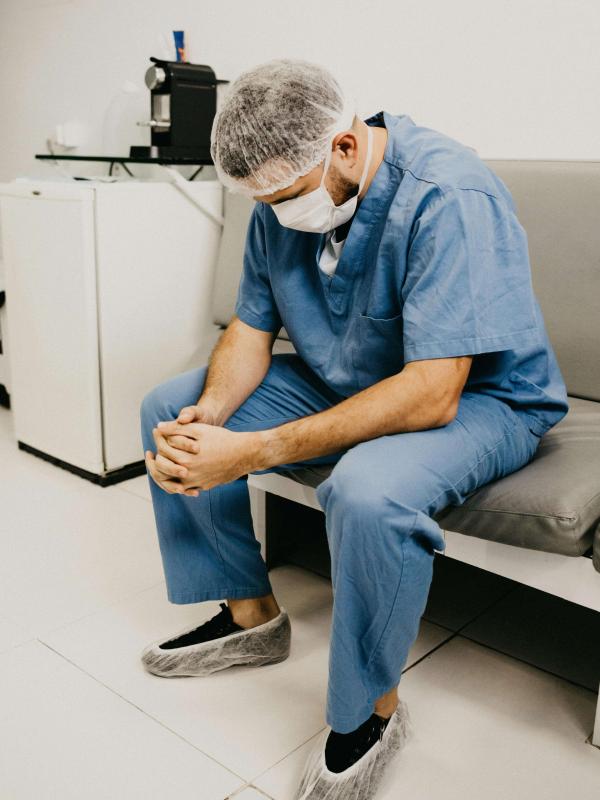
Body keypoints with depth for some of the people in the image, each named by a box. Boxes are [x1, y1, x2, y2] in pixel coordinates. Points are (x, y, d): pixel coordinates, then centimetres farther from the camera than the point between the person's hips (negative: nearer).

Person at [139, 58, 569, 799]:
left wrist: (253, 452, -36)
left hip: (478, 398, -7)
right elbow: (250, 329, 2)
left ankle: (371, 709, -9)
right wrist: (210, 412, -20)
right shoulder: (282, 201, -5)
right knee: (169, 409, 1)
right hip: (337, 381, 8)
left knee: (367, 491, -39)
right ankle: (249, 615, 13)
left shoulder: (448, 198, -29)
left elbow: (431, 395, -35)